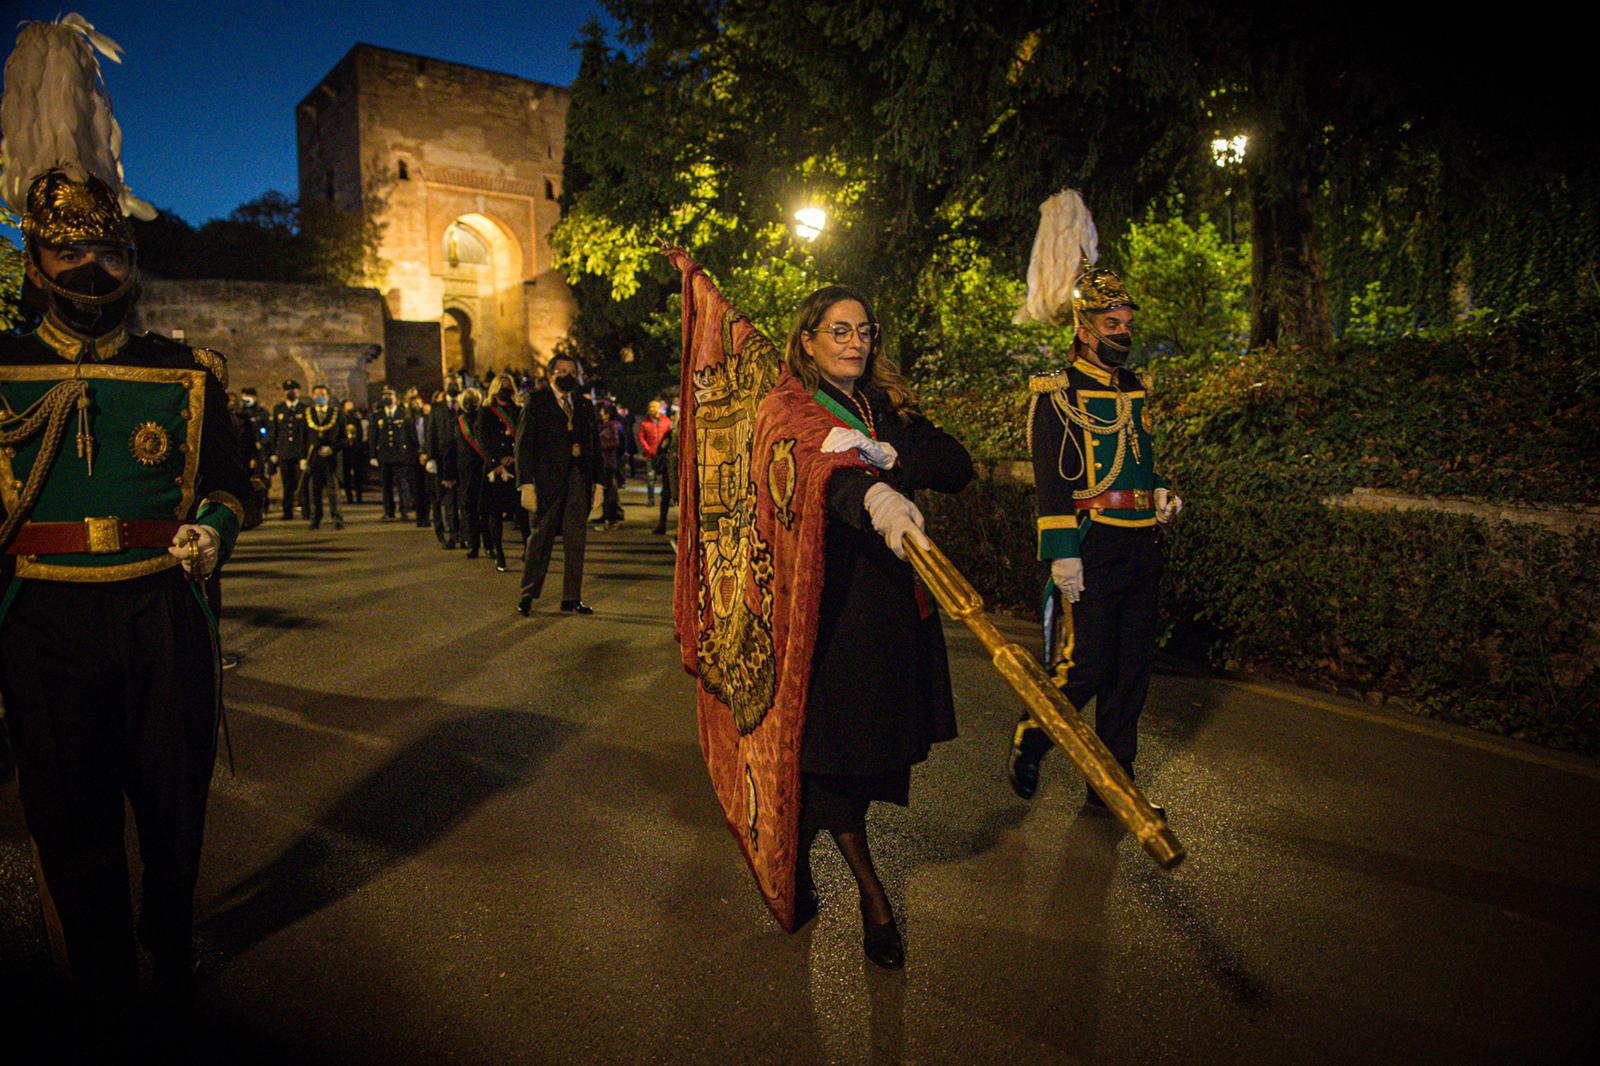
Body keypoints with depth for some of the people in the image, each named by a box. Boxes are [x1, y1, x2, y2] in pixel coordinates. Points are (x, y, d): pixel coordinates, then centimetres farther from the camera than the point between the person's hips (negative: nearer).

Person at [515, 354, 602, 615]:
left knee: (576, 540, 5)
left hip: (579, 478, 4)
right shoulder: (537, 401, 2)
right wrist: (526, 484, -12)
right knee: (541, 536, 1)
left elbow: (595, 445, 15)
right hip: (548, 478, -4)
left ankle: (572, 598, 12)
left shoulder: (585, 404, 15)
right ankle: (527, 594, 14)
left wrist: (597, 483, 8)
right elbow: (524, 443, -4)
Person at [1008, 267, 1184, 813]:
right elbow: (1052, 479, -11)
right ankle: (1028, 742, 18)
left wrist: (1161, 492, 9)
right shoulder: (1057, 393, -5)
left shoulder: (1134, 389, 17)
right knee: (1086, 666, -8)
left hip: (1143, 547, 7)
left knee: (1132, 670, 9)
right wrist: (1062, 553, -17)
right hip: (1093, 547, -7)